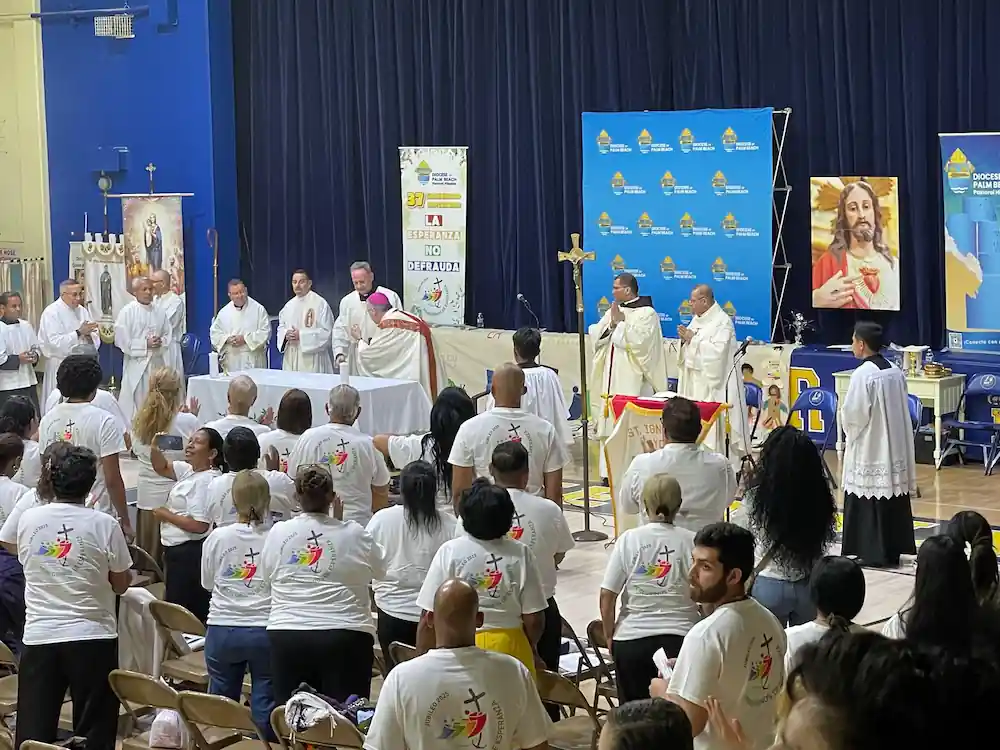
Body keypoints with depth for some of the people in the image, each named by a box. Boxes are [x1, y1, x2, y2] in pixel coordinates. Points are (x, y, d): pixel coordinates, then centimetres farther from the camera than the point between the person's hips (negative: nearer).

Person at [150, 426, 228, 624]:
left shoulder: (205, 481, -20)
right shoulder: (190, 471, 10)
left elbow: (199, 525, -26)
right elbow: (162, 468, 20)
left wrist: (166, 515, -13)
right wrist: (154, 448, -1)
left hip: (189, 554, -10)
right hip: (179, 551, 10)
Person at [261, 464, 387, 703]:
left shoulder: (277, 533, 3)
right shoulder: (354, 535, -3)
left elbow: (267, 573, 15)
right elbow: (380, 569, 12)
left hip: (287, 636, 2)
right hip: (345, 638, -2)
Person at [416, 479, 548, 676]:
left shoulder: (450, 552, -10)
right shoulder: (520, 554, -6)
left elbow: (428, 617, -8)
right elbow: (534, 619, -3)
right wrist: (531, 649, 18)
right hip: (509, 647, 1)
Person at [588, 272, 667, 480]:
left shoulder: (647, 313, -6)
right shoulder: (613, 311, 16)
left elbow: (639, 341, -18)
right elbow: (595, 338, 10)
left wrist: (621, 323, -9)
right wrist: (612, 323, -6)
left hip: (633, 380, -7)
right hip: (611, 379, 7)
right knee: (609, 425, 5)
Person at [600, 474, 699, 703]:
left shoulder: (628, 540, -4)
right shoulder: (691, 542, -4)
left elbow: (607, 595, -3)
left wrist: (609, 635, 11)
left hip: (632, 640, 0)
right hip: (680, 639, 0)